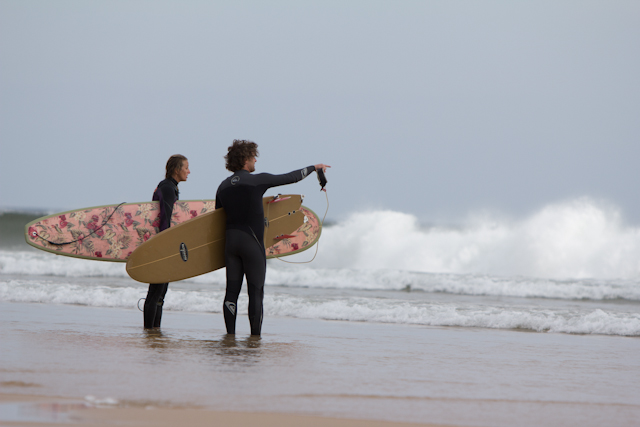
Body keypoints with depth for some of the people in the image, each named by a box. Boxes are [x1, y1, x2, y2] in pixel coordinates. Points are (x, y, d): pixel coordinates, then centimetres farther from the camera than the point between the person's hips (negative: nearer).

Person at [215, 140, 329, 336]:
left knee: (232, 290, 7)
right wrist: (314, 168, 17)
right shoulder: (258, 180, -8)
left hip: (230, 240, 5)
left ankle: (230, 335, 4)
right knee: (256, 292, 0)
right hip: (251, 242, -5)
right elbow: (291, 177, 2)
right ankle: (255, 337, -2)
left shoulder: (223, 187, 8)